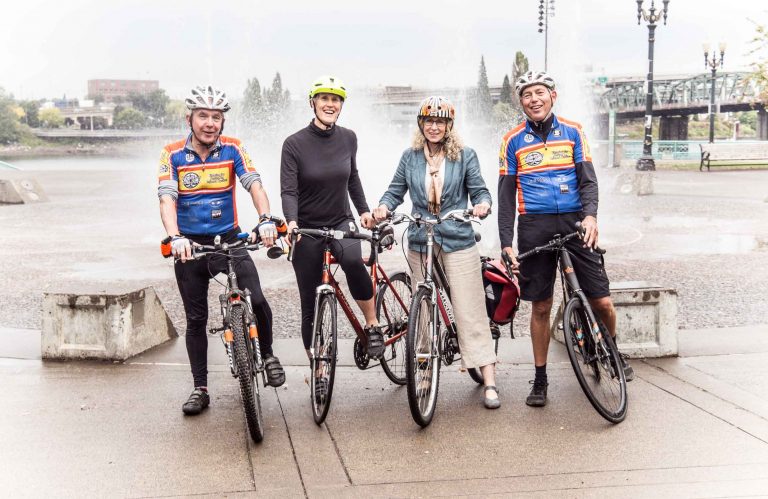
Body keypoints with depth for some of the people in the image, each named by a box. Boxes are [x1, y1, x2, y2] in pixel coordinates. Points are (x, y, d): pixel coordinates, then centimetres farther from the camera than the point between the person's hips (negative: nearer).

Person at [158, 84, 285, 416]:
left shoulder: (232, 149, -5)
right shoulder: (173, 155, -8)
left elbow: (254, 185, -17)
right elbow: (167, 199, -19)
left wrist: (266, 219, -36)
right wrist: (175, 237, -37)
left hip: (229, 239, 0)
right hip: (190, 245, 0)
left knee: (256, 300, -18)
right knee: (196, 319, 7)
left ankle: (267, 355, 10)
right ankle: (200, 389, 20)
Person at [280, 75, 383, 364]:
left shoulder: (347, 138, 0)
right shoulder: (295, 143, -11)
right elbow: (288, 191, -16)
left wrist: (364, 210, 14)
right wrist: (292, 222, -32)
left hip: (341, 223, 1)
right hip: (307, 230, -1)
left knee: (352, 260, -34)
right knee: (311, 307, 3)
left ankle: (373, 325, -14)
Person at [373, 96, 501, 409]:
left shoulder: (464, 156, 2)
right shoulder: (410, 157, 8)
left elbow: (480, 190, 2)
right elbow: (396, 191, 10)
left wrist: (483, 204, -21)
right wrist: (383, 207, -11)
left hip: (458, 242, -2)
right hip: (420, 243, 3)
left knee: (469, 312, -6)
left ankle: (489, 383, -6)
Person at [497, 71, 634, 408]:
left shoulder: (573, 132, 7)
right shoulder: (513, 141, 5)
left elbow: (587, 179, 2)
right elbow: (506, 195, 5)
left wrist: (590, 215, -18)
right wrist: (506, 244, -2)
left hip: (574, 222, 1)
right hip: (534, 227, 0)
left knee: (601, 301, -1)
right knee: (541, 307, 3)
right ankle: (540, 380, 16)